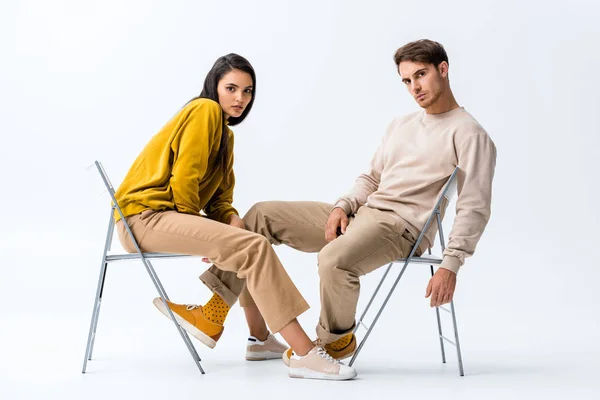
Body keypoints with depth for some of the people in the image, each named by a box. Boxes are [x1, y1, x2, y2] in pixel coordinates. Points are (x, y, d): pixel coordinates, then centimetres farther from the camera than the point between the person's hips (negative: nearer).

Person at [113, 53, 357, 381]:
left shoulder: (224, 130, 21)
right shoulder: (205, 110, -7)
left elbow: (219, 195, 17)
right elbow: (184, 177, -15)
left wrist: (230, 219, -5)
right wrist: (200, 231, -3)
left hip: (168, 216, 10)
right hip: (145, 215, -10)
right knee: (254, 247, -23)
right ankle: (304, 354, -26)